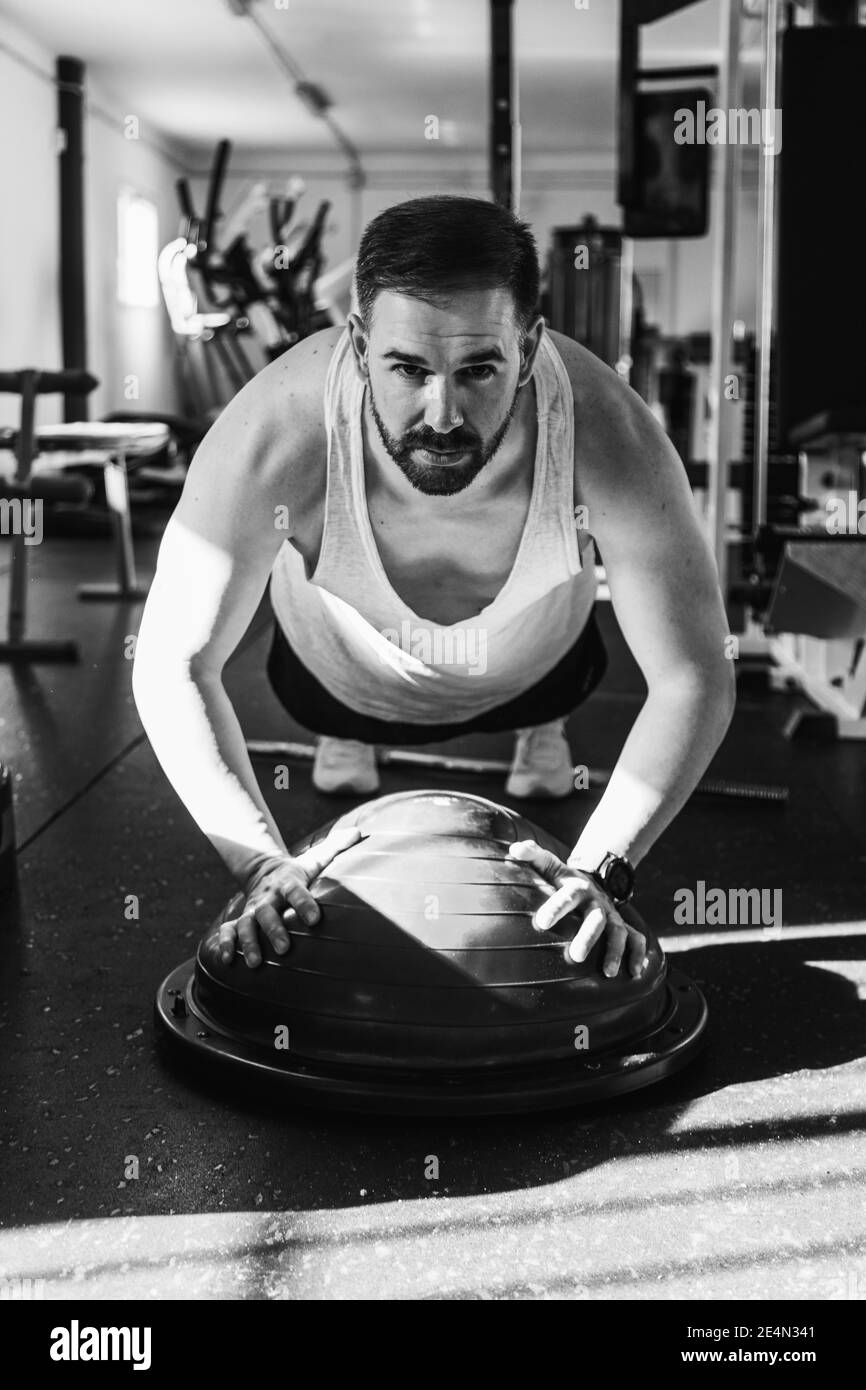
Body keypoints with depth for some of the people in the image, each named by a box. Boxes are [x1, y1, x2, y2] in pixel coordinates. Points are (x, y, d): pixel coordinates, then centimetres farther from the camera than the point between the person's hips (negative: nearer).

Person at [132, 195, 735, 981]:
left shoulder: (606, 436, -42)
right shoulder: (276, 439, -43)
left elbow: (695, 679, -34)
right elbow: (173, 666, -33)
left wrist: (602, 870, -44)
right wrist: (261, 863, -44)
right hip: (342, 675, -1)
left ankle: (544, 726, 30)